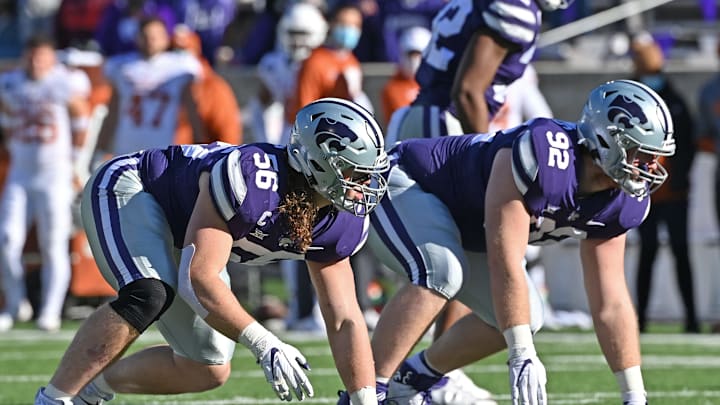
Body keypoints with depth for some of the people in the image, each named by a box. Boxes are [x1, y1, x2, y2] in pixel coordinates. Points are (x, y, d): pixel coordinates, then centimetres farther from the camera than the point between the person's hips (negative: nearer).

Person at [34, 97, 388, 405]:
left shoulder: (341, 222, -15)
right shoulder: (252, 178, -38)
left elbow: (344, 321, -9)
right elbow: (198, 280, -37)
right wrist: (264, 345, -41)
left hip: (181, 236, 8)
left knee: (208, 372, 2)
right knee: (148, 296, -36)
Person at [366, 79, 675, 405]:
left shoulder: (620, 203, -11)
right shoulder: (541, 157, -37)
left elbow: (610, 304, -4)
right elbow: (504, 264, -35)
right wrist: (522, 356, -35)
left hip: (461, 227, 9)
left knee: (525, 317, 3)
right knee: (441, 272, -36)